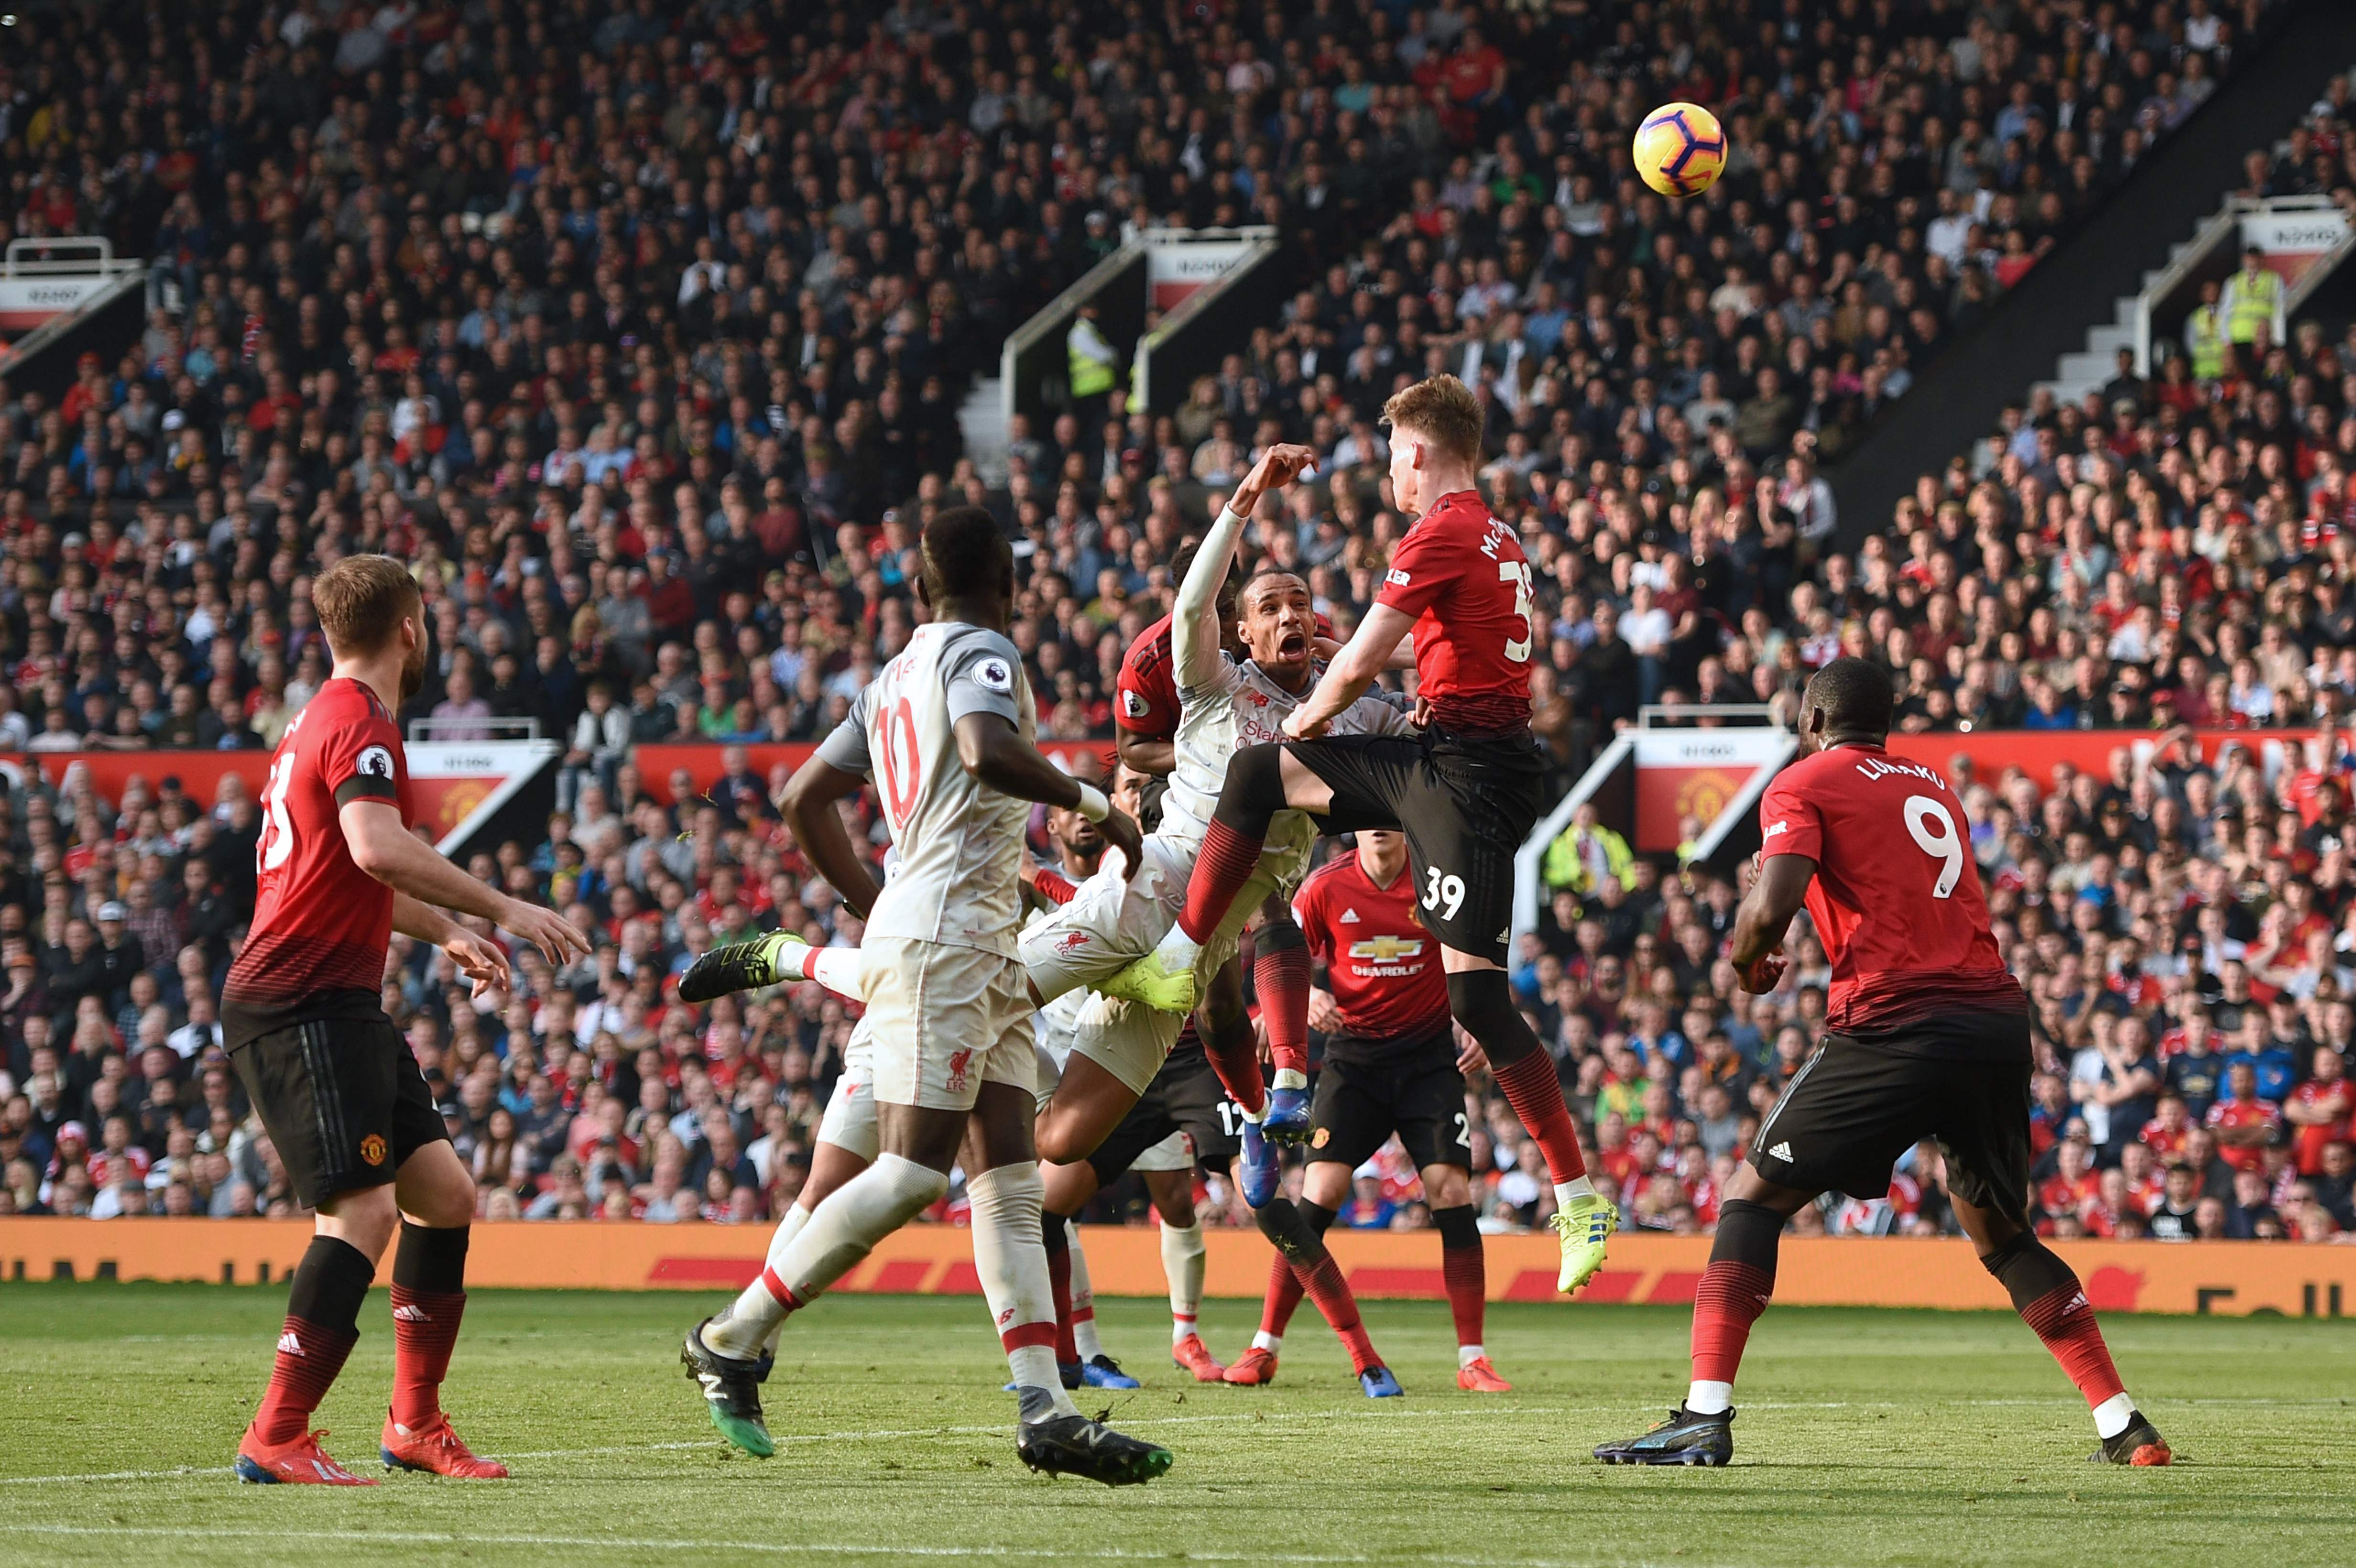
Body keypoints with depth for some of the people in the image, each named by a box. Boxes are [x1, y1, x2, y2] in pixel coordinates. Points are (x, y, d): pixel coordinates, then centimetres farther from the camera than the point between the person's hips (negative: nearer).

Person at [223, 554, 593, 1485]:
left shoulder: (326, 721, 21)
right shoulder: (359, 724, -12)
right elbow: (379, 848, -30)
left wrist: (447, 935, 40)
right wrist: (500, 909, -25)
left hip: (341, 1008, 11)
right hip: (299, 1008, -11)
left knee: (444, 1194, 10)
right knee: (364, 1212, -17)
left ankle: (415, 1423, 15)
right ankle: (276, 1441, -15)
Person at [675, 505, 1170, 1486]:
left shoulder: (892, 680, 22)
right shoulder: (980, 652, -4)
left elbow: (803, 799, 24)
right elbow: (989, 751, -24)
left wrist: (874, 908, 28)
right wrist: (1093, 802, -11)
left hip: (980, 957, 10)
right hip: (945, 936, -10)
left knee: (1010, 1181, 2)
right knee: (913, 1171, -14)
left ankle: (1045, 1410, -5)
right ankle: (733, 1339, -8)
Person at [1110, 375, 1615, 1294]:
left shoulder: (1442, 537, -12)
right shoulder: (1501, 545, 19)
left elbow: (1357, 669, -11)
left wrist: (1307, 719, 11)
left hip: (1464, 770, -10)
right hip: (1434, 760, 10)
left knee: (1476, 994, -12)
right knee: (1258, 773, 16)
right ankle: (1176, 967, 19)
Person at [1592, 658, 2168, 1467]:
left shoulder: (1803, 786, 4)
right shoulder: (1933, 787, 24)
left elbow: (1771, 905, -11)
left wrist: (1747, 960, 9)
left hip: (1897, 1027, -6)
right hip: (1999, 1020, 6)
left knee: (1754, 1195, 4)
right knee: (2000, 1232, 22)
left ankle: (1705, 1417, -8)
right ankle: (2123, 1425, 15)